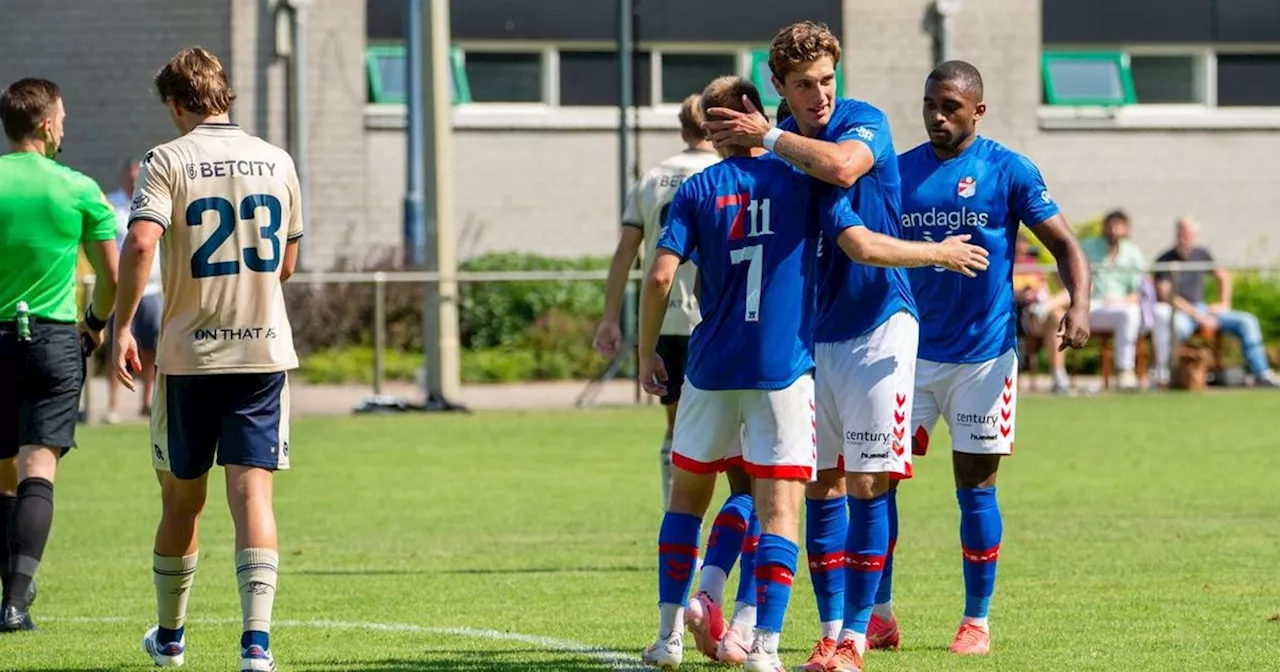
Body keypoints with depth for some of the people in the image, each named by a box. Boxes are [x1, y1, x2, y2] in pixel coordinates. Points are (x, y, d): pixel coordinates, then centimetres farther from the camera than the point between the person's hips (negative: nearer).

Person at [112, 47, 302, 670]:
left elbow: (139, 244, -20)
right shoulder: (276, 162, 7)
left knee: (181, 501, 12)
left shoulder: (168, 161, -5)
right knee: (252, 494, -5)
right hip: (264, 351, 2)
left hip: (189, 355, -2)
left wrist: (122, 328, -14)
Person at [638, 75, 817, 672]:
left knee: (687, 495, 17)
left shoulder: (697, 190, 1)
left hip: (711, 366, 1)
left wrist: (646, 353, 5)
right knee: (779, 510, -1)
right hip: (785, 369, -1)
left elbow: (660, 276, -6)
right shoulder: (797, 180, 0)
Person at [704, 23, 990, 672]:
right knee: (822, 485, 6)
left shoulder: (864, 122, -7)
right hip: (809, 332, 5)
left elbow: (840, 166, -29)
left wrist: (769, 137, -19)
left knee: (865, 484, -8)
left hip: (875, 325, -5)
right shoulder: (781, 151, 7)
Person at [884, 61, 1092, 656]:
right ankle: (879, 615, 6)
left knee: (975, 487, 1)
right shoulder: (897, 172, 6)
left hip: (984, 354, -3)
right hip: (910, 351, 3)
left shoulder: (1008, 171, -4)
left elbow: (1064, 245, -4)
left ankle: (976, 622, 12)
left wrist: (1078, 306, -21)